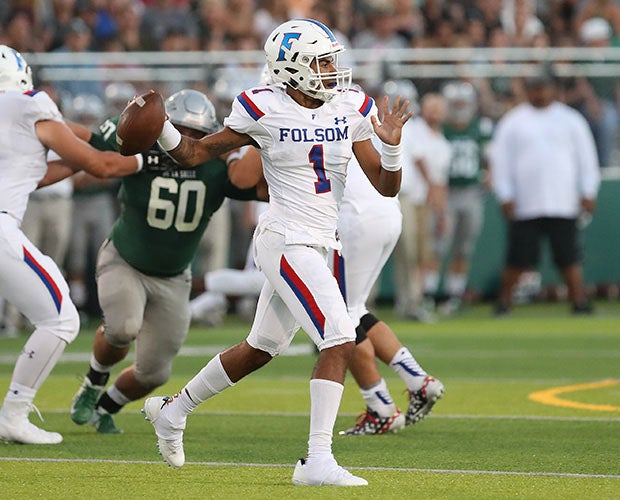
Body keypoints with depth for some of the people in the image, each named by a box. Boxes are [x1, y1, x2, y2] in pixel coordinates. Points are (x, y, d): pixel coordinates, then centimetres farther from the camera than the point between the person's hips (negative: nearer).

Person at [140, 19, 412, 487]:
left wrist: (391, 145, -14)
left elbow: (386, 186, 5)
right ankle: (318, 461, -17)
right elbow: (195, 153, 1)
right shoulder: (265, 111, -10)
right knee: (340, 341, -18)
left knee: (260, 349, 19)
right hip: (286, 242, -7)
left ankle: (173, 410, 38)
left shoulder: (351, 109, 4)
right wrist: (160, 127, -17)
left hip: (317, 248, 7)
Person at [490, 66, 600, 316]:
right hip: (524, 207, -1)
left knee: (568, 256, -2)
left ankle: (579, 300, 1)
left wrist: (588, 193, 4)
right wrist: (505, 197, -1)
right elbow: (501, 161, 7)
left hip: (563, 204, 1)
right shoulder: (512, 122, 7)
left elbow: (587, 157, 12)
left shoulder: (571, 120, 10)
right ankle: (504, 302, 9)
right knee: (518, 258, -1)